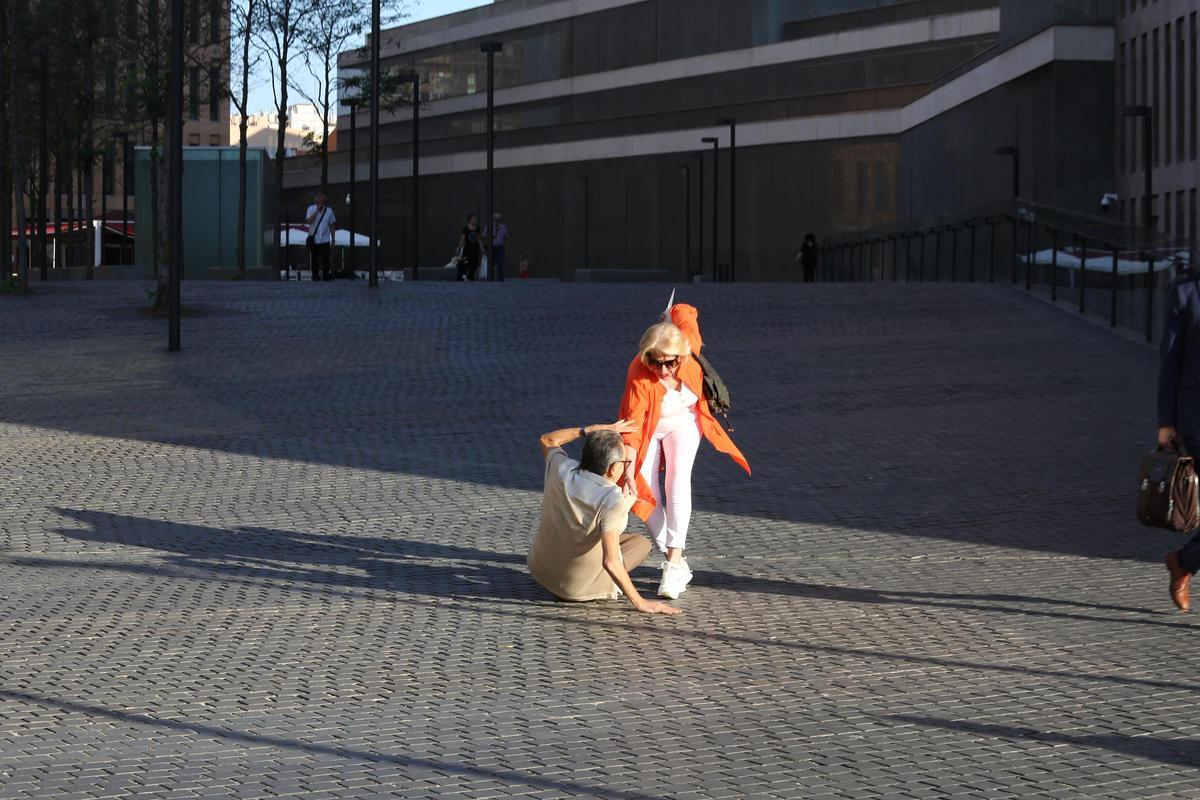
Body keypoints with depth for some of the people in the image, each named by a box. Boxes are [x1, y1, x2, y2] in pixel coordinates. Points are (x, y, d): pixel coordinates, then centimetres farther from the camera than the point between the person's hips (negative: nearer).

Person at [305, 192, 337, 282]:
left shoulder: (329, 210, 3)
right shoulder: (311, 209, -2)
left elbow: (332, 225, 9)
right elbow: (308, 221, -18)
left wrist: (333, 239, 8)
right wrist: (317, 211, -20)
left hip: (325, 239, 1)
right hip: (314, 239, -1)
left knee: (325, 258, -4)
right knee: (314, 258, 3)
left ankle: (326, 275, 3)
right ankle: (315, 276, 11)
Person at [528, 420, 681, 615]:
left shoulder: (561, 468, -15)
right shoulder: (612, 500, -29)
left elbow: (548, 440, 10)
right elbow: (610, 561, -33)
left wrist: (593, 430, 5)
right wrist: (640, 603, -26)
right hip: (577, 587, -5)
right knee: (641, 543, 17)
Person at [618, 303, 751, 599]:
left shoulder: (689, 346, -31)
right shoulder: (639, 376, -37)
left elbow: (684, 311, -11)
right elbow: (631, 425, -39)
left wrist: (667, 321, 7)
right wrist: (629, 471, -47)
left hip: (683, 421, 1)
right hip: (649, 428, -1)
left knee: (678, 482, -19)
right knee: (646, 492, -13)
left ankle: (674, 561, -25)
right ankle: (676, 562, -2)